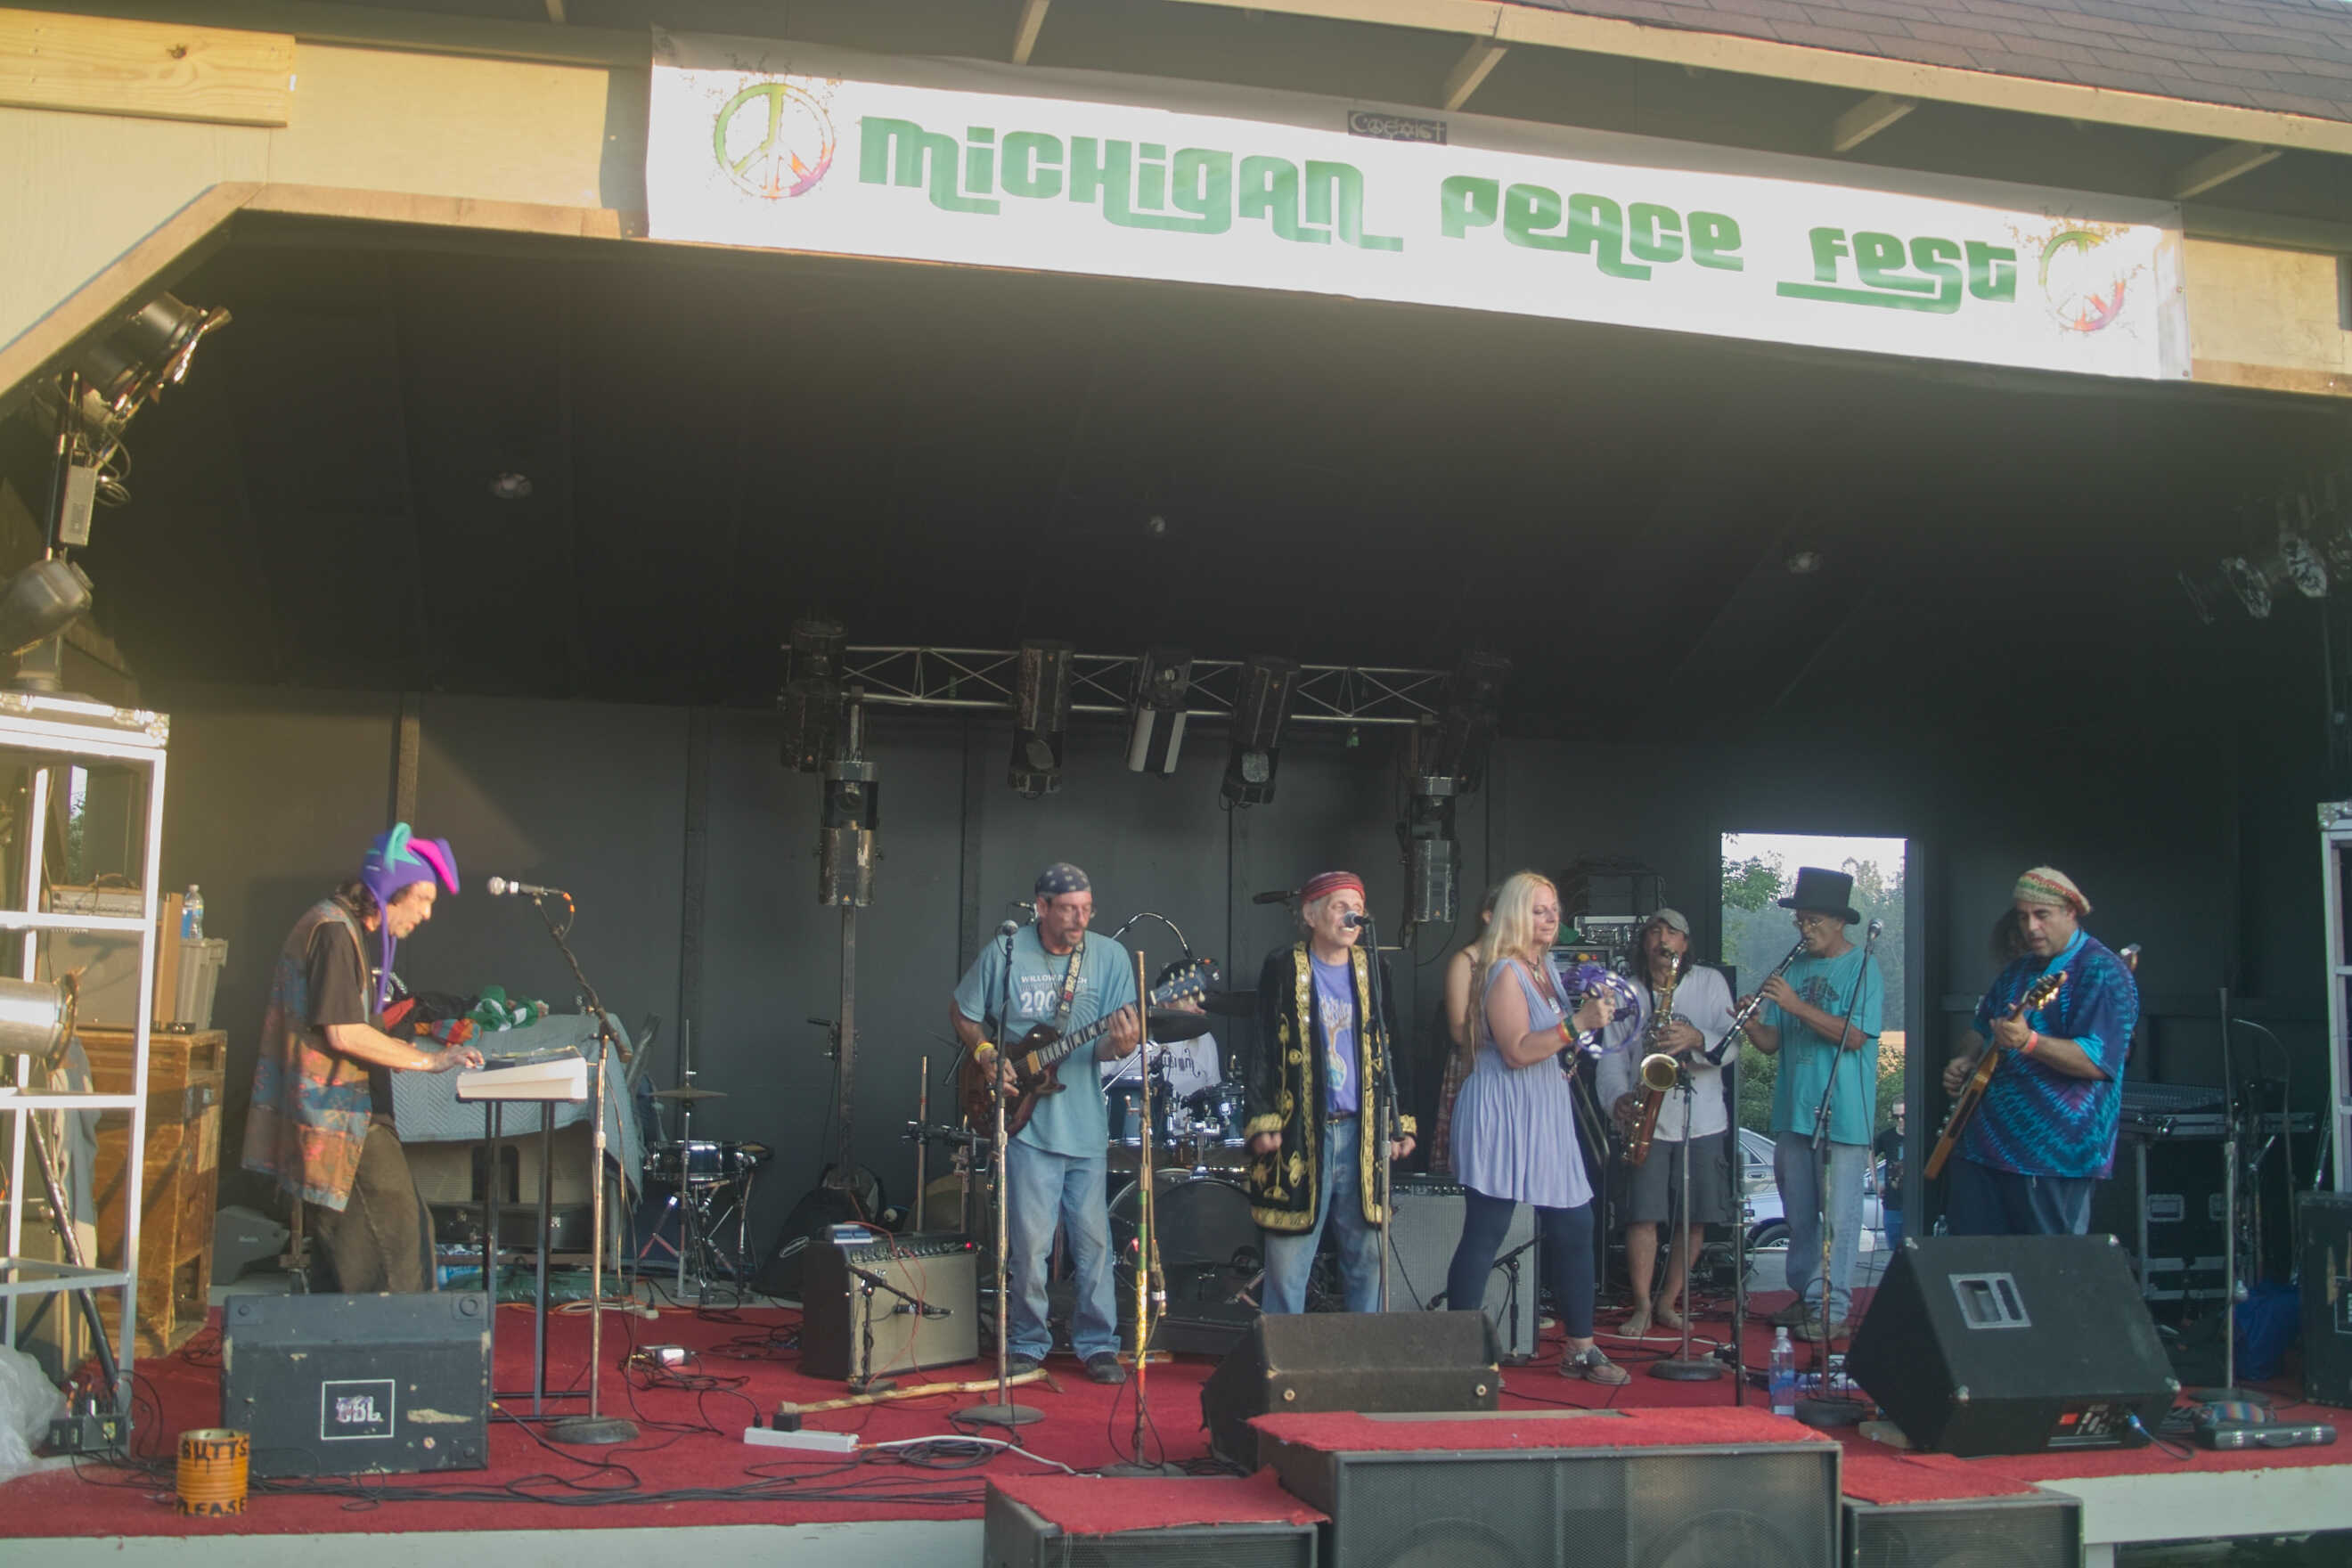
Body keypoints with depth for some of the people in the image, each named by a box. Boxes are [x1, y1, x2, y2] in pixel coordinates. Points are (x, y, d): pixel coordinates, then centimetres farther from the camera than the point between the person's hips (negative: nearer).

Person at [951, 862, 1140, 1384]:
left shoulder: (1110, 957, 2)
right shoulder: (1004, 954, -2)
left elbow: (1117, 1039, -1)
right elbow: (962, 1013, 11)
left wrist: (1120, 1044, -24)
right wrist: (987, 1055, -5)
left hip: (1085, 1122, 2)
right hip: (1027, 1121, -2)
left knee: (1093, 1241, 5)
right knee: (1029, 1243, -2)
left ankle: (1097, 1345, 18)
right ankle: (1026, 1344, 15)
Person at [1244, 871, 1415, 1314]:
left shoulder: (1373, 969, 12)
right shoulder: (1283, 969, 0)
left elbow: (1389, 1053, 15)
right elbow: (1262, 1052, -1)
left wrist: (1400, 1124, 9)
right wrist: (1261, 1122, -9)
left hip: (1362, 1133, 4)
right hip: (1299, 1134, -4)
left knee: (1368, 1256, 7)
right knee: (1287, 1261, -2)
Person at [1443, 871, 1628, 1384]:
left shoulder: (1544, 968, 16)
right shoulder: (1505, 971, -11)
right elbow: (1517, 1051, -20)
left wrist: (1591, 1015, 12)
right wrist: (1578, 1023, -23)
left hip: (1546, 1115, 9)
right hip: (1502, 1115, -9)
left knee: (1574, 1225, 8)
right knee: (1485, 1234, -6)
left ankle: (1580, 1347, 17)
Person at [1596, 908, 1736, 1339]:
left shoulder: (1710, 983, 5)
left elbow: (1730, 1045, -4)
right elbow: (1611, 1056, 2)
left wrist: (1697, 1039, -25)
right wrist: (1618, 1097, -16)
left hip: (1702, 1121, 0)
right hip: (1648, 1122, 0)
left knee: (1695, 1219, 3)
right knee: (1642, 1215, -7)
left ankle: (1667, 1302, 17)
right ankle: (1641, 1307, 3)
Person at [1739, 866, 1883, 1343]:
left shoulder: (1862, 967, -5)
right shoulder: (1794, 968, 12)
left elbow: (1855, 1036, -17)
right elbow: (1773, 1042, 11)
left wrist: (1796, 1005, -21)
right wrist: (1754, 1027, -10)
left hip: (1843, 1115, -6)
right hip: (1793, 1110, 6)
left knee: (1839, 1215, -4)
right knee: (1799, 1212, 12)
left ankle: (1833, 1309, 0)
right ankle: (1807, 1296, 23)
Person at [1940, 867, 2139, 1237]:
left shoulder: (2103, 973, -9)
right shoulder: (2020, 970, 17)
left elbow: (2096, 1062, -20)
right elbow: (1983, 1029, 32)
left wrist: (2029, 1042, -33)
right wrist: (1966, 1062, 11)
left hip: (2052, 1155, -8)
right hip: (1985, 1145, 8)